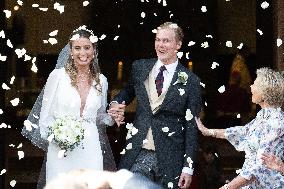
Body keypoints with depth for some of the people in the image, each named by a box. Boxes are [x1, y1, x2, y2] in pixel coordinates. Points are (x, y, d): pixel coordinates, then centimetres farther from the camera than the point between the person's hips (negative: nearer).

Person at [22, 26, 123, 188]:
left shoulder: (101, 80, 8)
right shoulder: (58, 76, -2)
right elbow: (45, 115, 1)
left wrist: (112, 118, 0)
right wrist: (56, 135, -15)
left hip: (91, 150, 3)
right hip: (61, 150, -3)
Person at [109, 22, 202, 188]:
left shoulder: (190, 81, -3)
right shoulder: (140, 67, 7)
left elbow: (191, 127, -2)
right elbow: (128, 92, 28)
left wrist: (188, 168, -6)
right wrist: (116, 103, 5)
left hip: (169, 160, -2)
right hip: (137, 155, 3)